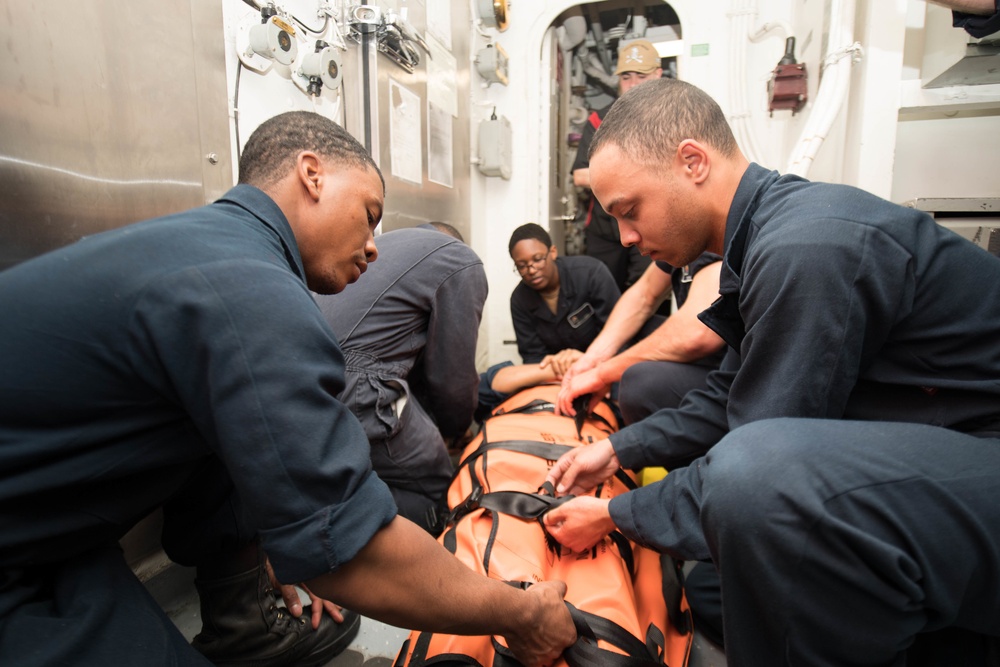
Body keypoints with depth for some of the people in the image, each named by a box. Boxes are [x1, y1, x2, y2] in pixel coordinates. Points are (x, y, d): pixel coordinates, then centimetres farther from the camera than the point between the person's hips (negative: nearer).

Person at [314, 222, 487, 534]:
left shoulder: (386, 240, 28)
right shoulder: (463, 263, 3)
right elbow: (452, 374, 1)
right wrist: (455, 430, 23)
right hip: (355, 389, -9)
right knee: (432, 485, 6)